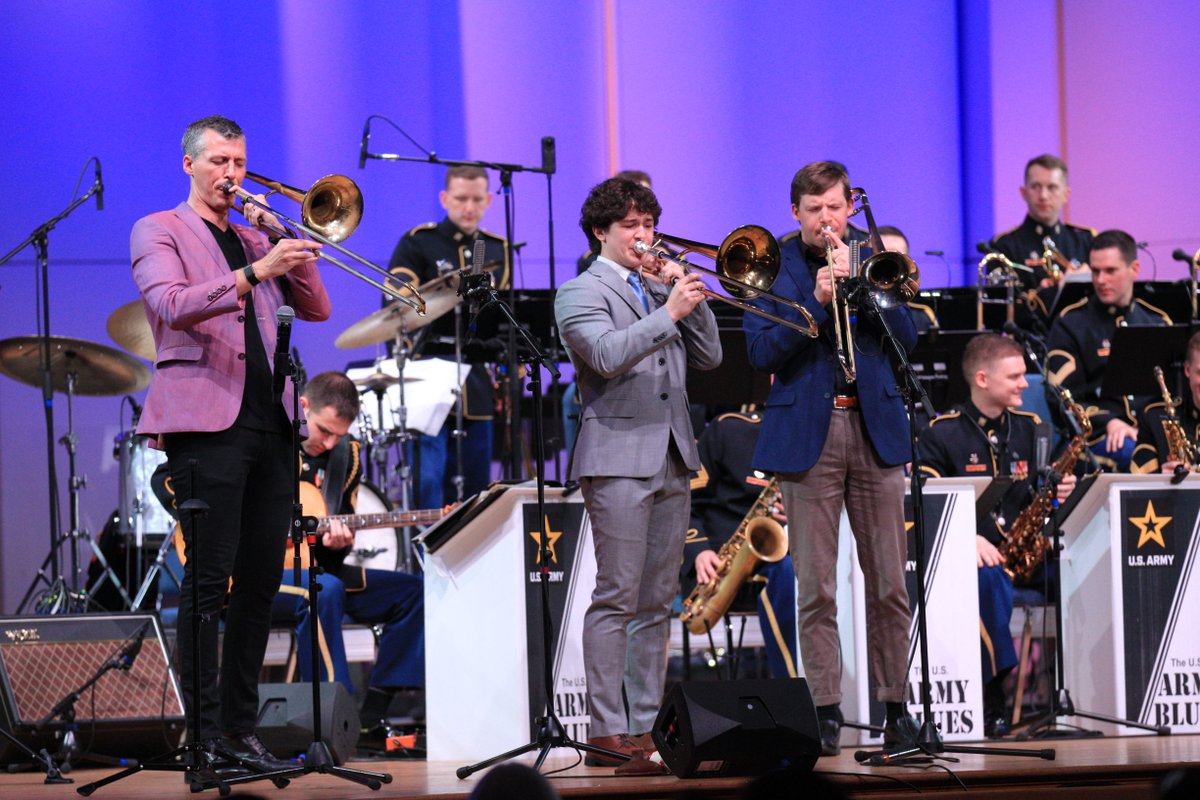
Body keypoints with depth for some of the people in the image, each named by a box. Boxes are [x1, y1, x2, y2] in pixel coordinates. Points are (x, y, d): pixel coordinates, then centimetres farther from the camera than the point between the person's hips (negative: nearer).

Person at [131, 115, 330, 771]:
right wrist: (253, 272, -24)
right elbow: (172, 303, -14)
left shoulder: (255, 239, 23)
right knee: (208, 576, -10)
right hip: (207, 419, -6)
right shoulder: (159, 232, 5)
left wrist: (284, 244, 3)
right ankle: (203, 733, -11)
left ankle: (241, 727, 9)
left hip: (269, 423, 6)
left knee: (261, 579, 4)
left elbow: (316, 309, 16)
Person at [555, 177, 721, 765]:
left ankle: (646, 727, 10)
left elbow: (708, 357, 12)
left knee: (656, 602, 6)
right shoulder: (581, 293, 0)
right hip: (619, 456, -7)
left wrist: (688, 294, 1)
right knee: (617, 599, -10)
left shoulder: (658, 289, 20)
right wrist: (669, 312, -22)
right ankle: (607, 733, -11)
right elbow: (607, 355, -18)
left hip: (672, 459, 7)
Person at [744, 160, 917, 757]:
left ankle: (895, 705, 9)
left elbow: (907, 337, 1)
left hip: (875, 428, 2)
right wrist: (816, 300, -16)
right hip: (807, 434, -2)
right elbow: (761, 351, -6)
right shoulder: (773, 265, 4)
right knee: (815, 586, -2)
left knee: (889, 583, 2)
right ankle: (826, 711, 3)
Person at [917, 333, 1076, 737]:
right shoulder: (941, 434, 1)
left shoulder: (1033, 429, 15)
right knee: (990, 581, -38)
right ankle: (992, 703, -33)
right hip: (964, 553, -4)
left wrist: (1061, 495, -5)